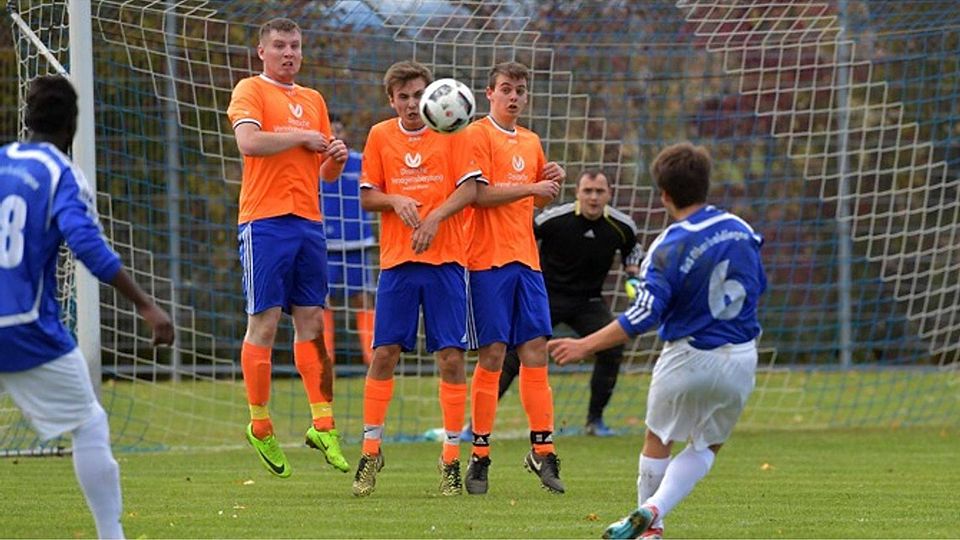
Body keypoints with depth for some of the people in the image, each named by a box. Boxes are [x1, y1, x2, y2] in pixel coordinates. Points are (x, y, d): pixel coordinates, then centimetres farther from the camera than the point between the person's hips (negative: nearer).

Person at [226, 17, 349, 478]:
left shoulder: (313, 100, 20)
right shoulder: (250, 91, 1)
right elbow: (248, 142, -17)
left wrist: (336, 158, 2)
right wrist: (302, 137, -10)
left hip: (307, 222, 6)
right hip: (265, 221, -6)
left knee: (312, 322, 3)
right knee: (264, 322, -5)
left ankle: (322, 424, 2)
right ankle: (259, 426, 2)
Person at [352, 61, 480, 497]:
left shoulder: (451, 133, 2)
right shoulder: (380, 136, 7)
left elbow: (469, 190, -4)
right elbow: (366, 197, 9)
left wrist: (434, 216, -18)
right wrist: (396, 200, -11)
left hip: (446, 259, -1)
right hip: (397, 261, 1)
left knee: (451, 357, -3)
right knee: (384, 353, -2)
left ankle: (452, 457, 4)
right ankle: (371, 451, 9)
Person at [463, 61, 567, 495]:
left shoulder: (530, 142, 18)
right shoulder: (477, 135, -3)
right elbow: (480, 193, -14)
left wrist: (552, 184, 8)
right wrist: (531, 187, -11)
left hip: (526, 258, 6)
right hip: (488, 259, -6)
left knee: (535, 351, 0)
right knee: (492, 355, -7)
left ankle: (542, 450, 2)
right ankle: (480, 457, -1)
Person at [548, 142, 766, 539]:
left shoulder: (669, 249, -18)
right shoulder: (740, 229, -1)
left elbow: (642, 317, -23)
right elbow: (759, 286, 13)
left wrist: (584, 346, -18)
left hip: (689, 357, -4)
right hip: (741, 358, 4)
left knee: (657, 440, 18)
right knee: (707, 445, 17)